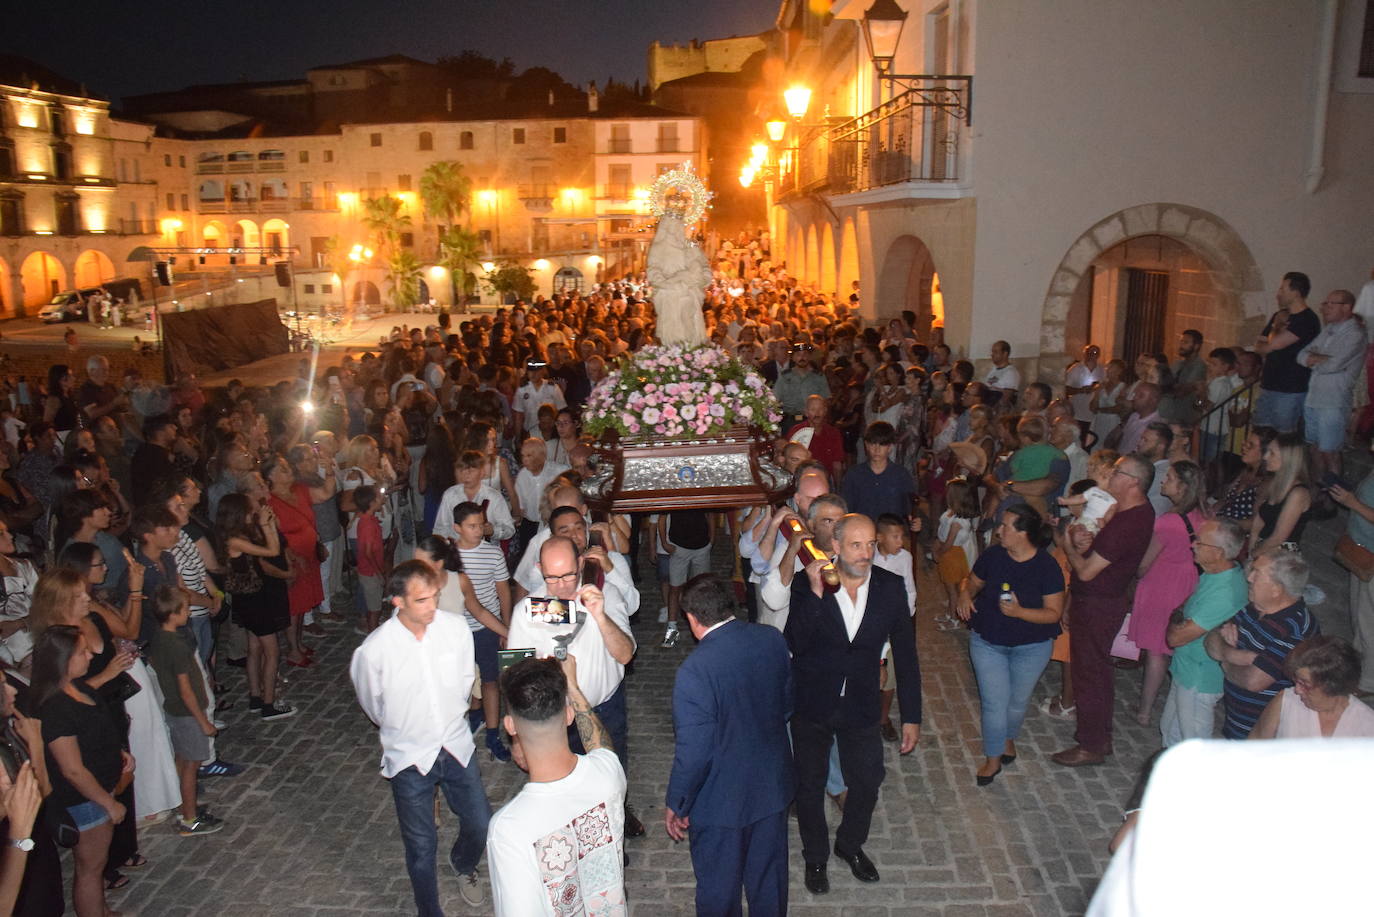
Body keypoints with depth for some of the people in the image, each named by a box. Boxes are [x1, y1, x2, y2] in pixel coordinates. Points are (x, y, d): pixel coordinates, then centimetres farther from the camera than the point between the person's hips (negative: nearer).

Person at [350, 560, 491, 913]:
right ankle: (429, 910, 36)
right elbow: (373, 705, 0)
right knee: (422, 847, 9)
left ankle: (463, 864, 49)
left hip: (457, 746, 3)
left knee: (480, 827, 13)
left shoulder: (456, 629, -16)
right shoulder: (373, 650, -21)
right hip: (409, 756, -2)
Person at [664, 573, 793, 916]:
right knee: (769, 874, 26)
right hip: (773, 785, 5)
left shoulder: (695, 669, -30)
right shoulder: (773, 640, -12)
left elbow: (694, 752, -25)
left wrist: (676, 805, -9)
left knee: (719, 887, 20)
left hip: (722, 801, -5)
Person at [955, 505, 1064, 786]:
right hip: (987, 642, 1)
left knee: (1017, 701, 17)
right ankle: (993, 758, 18)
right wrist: (965, 593, -16)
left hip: (1031, 647, -1)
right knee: (994, 701, 0)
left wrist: (1019, 612, -31)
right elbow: (972, 581, 7)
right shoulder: (992, 555, -9)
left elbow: (1054, 613, -16)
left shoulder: (1047, 566, -18)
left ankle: (1009, 738, 47)